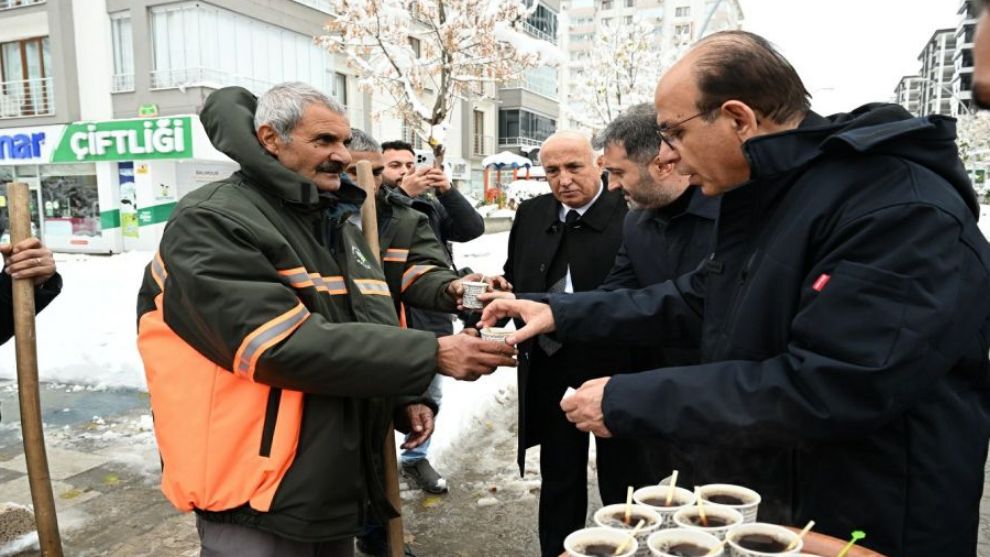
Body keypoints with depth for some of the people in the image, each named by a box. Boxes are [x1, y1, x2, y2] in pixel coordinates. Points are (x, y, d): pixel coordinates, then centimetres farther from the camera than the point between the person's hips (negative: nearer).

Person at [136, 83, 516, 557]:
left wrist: (405, 398, 6)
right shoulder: (212, 223, -15)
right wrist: (432, 355, -25)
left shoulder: (338, 225, 11)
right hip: (259, 501, -7)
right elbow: (286, 346, -25)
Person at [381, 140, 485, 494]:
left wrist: (448, 191, -14)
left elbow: (473, 228, -2)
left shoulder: (432, 205, 9)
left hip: (432, 316, 5)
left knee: (430, 396, 19)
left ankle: (416, 458, 38)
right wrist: (403, 194, -26)